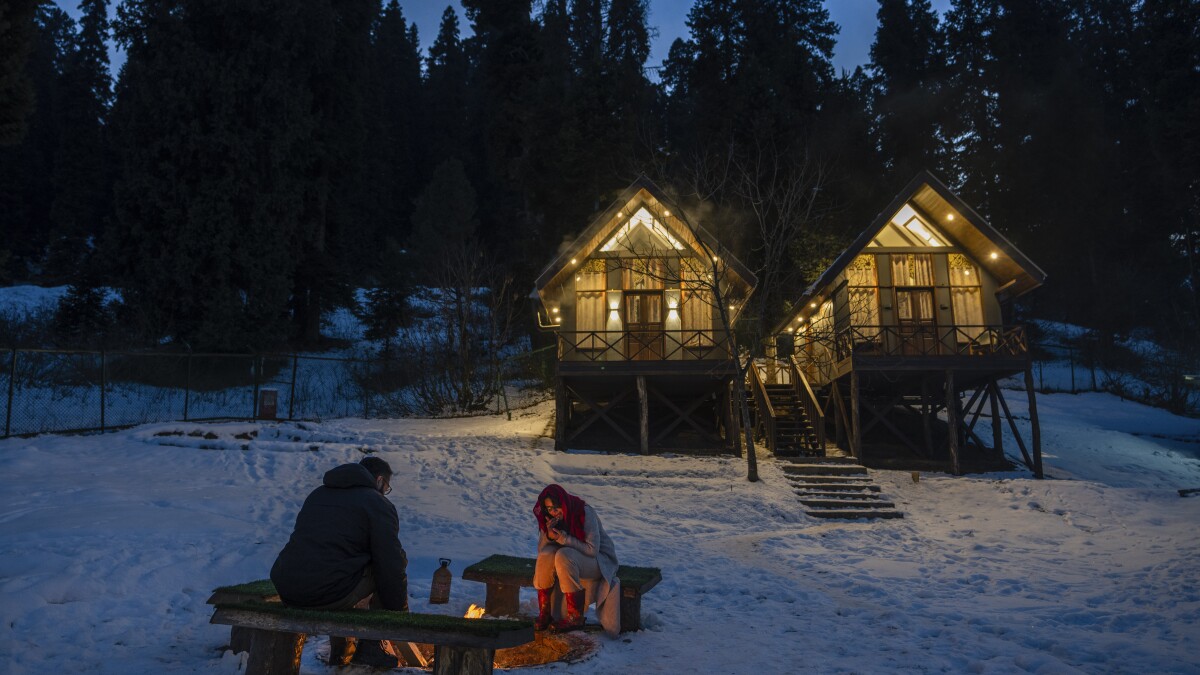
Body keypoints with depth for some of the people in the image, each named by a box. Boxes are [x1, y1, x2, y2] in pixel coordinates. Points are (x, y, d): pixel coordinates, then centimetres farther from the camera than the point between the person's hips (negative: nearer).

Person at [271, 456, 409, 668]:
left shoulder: (317, 494, 24)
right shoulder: (378, 504, 1)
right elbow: (391, 567, -2)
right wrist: (400, 612, 11)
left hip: (284, 589, 8)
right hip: (330, 595, -8)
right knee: (397, 562, 9)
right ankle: (370, 647, 10)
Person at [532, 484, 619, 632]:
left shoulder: (585, 513, -21)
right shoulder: (550, 519, -5)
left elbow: (592, 549, -24)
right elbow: (541, 550, -4)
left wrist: (563, 539, -31)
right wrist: (548, 536, -25)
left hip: (600, 559, -5)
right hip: (571, 557, 5)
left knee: (563, 555, -34)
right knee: (547, 555, -26)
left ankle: (575, 617, -26)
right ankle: (544, 613, -17)